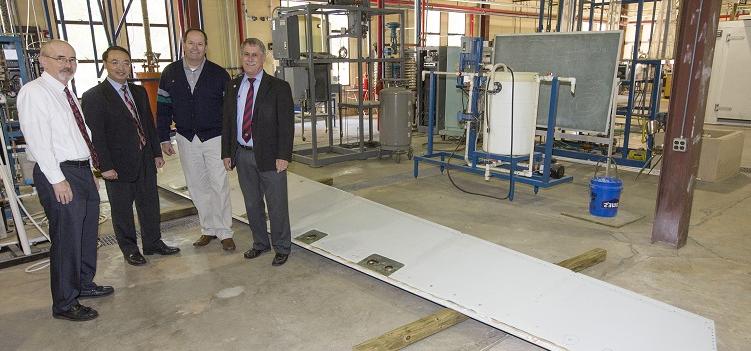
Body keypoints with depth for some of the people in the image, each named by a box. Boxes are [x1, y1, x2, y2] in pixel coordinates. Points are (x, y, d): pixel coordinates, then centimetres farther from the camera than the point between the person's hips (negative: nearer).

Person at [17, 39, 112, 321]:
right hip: (59, 174, -9)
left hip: (83, 171, 9)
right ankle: (65, 304, 9)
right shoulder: (34, 92, -10)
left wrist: (91, 170, 16)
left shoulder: (68, 94, 16)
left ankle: (84, 284, 36)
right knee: (67, 240, -4)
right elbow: (37, 139, -17)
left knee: (88, 233, 18)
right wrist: (58, 179, -20)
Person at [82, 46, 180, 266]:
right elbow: (96, 135, -13)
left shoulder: (139, 92, 11)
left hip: (145, 160, 6)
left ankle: (153, 243, 29)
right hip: (118, 164, -6)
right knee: (122, 209, 7)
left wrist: (156, 153, 11)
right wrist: (106, 166, -16)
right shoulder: (93, 96, -9)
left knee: (150, 203, 14)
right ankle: (129, 249, 21)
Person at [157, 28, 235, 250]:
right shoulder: (170, 73, 3)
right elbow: (163, 108, 7)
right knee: (197, 186, 10)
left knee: (219, 186, -3)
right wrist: (164, 138, 5)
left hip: (215, 138, -3)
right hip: (186, 140, 3)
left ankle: (224, 232, 8)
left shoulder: (219, 74, -4)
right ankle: (208, 229, 23)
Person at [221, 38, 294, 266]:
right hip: (242, 155, 5)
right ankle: (260, 243, 33)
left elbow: (286, 125, -9)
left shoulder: (278, 87, -6)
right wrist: (227, 153, 6)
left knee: (277, 205, 4)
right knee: (252, 204, 15)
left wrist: (283, 156, -15)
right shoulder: (233, 86, 9)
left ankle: (282, 247, 20)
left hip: (269, 156, -4)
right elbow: (227, 121, 11)